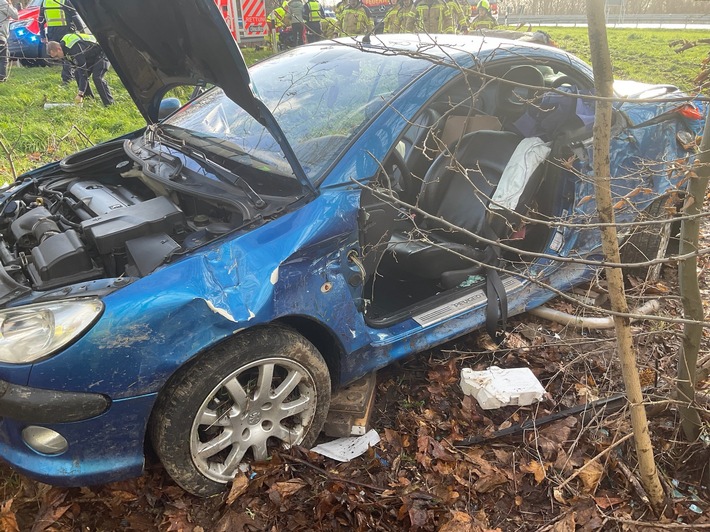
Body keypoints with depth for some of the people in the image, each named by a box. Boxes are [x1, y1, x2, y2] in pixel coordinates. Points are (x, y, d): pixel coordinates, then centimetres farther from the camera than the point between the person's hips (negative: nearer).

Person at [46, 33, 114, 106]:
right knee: (78, 73, 1)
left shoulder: (75, 50, -35)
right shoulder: (63, 43, -4)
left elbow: (83, 73, -35)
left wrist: (80, 94, -35)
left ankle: (110, 104, -21)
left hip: (101, 54, -10)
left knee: (97, 77, -26)